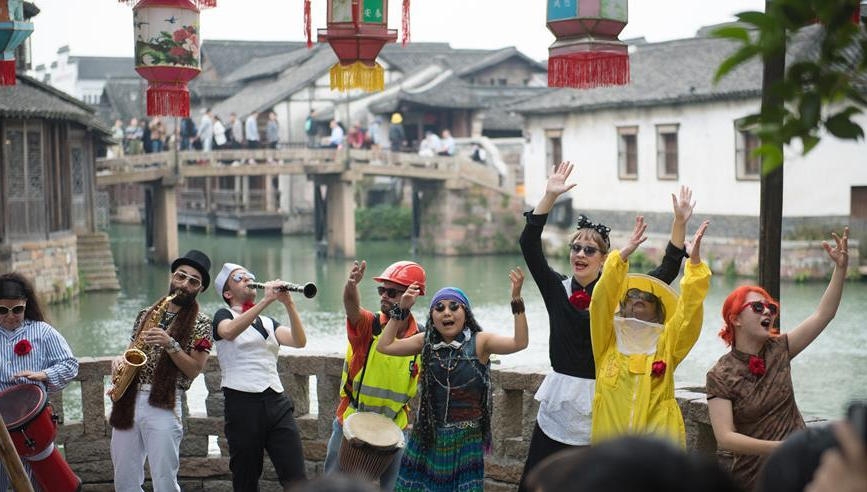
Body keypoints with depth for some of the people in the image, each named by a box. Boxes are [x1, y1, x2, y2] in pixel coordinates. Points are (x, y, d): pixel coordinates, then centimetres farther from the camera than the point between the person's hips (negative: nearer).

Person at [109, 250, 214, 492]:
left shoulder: (200, 323, 1)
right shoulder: (146, 314, 16)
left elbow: (193, 370, -4)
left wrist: (169, 343, -17)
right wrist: (120, 360, -1)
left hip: (163, 405, -5)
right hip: (127, 400, 5)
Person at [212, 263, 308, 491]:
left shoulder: (268, 323, 22)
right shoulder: (224, 316, 8)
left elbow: (299, 341, 4)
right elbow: (229, 332, -17)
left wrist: (288, 304, -9)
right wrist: (266, 300, -23)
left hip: (276, 402, 4)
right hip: (242, 402, -4)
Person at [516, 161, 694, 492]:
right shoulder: (557, 289, 4)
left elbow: (667, 272, -5)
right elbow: (529, 245, -3)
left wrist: (680, 223, -13)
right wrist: (549, 196, -10)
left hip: (600, 403, -2)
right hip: (559, 402, 2)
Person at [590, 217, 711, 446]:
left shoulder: (667, 343, 9)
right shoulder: (607, 342, 8)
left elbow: (690, 307, -2)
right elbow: (601, 299, -5)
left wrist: (695, 260, -13)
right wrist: (623, 255, -15)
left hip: (660, 440, 0)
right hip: (609, 440, 0)